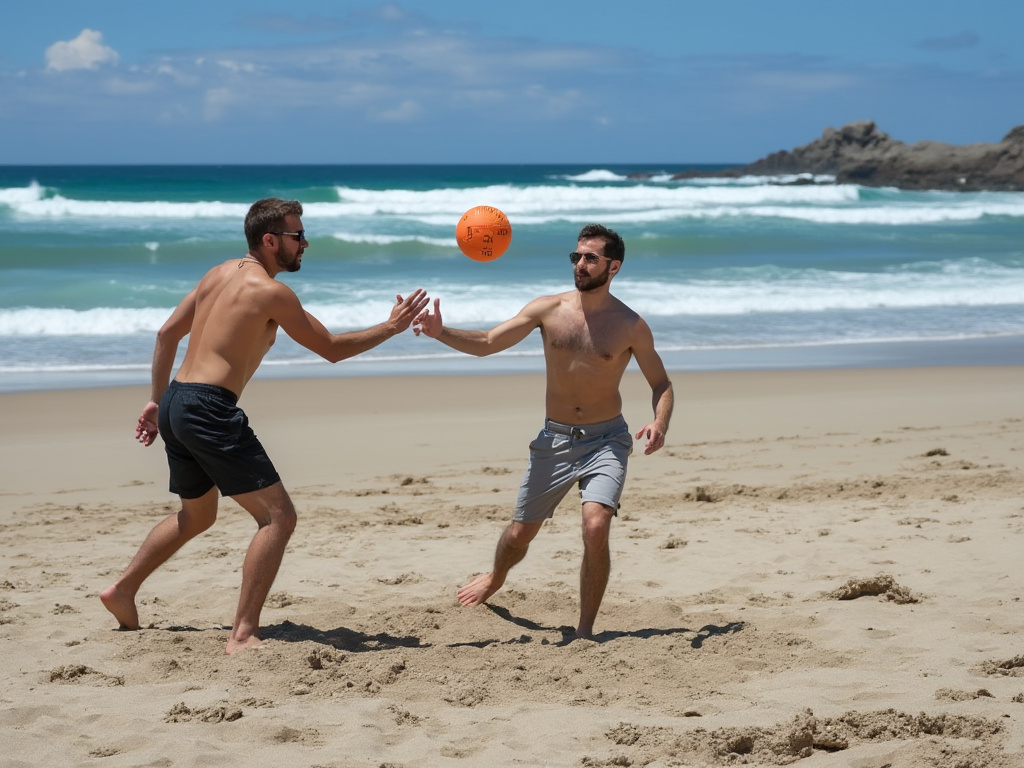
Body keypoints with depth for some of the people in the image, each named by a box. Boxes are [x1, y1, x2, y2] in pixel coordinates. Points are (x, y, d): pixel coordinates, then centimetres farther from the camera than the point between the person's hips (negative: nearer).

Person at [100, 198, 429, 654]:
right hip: (210, 410, -9)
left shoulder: (220, 274, 15)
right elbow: (332, 349, -5)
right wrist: (391, 327, 4)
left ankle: (123, 590, 35)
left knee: (196, 516, 29)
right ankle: (243, 634, -15)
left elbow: (168, 333, 18)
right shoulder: (272, 292, -10)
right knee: (277, 515, -8)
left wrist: (159, 400, 23)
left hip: (177, 404, 9)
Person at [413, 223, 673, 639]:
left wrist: (660, 423, -18)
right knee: (520, 533, 11)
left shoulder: (630, 326, -8)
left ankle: (585, 629, -8)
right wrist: (442, 333, -23)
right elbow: (487, 343, -5)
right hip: (555, 438, 2)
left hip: (606, 439, -2)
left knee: (595, 527, -24)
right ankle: (495, 579, 47)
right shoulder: (548, 309, -4)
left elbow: (661, 383, 2)